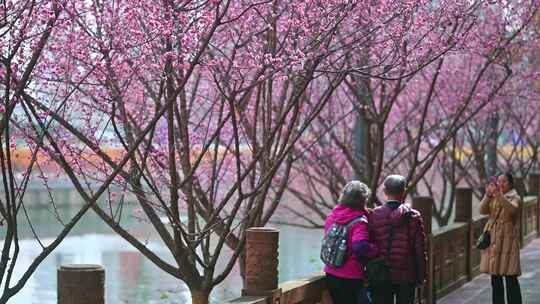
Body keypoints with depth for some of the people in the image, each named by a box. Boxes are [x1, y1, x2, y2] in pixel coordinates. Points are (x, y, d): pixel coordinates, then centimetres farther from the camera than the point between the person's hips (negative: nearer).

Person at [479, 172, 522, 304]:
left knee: (510, 277, -9)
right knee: (495, 276, 9)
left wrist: (498, 195, -33)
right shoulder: (492, 198, 13)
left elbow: (512, 209, -23)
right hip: (493, 238, 5)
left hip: (507, 239, -5)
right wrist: (488, 195, -19)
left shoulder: (515, 197, 0)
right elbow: (482, 210, -4)